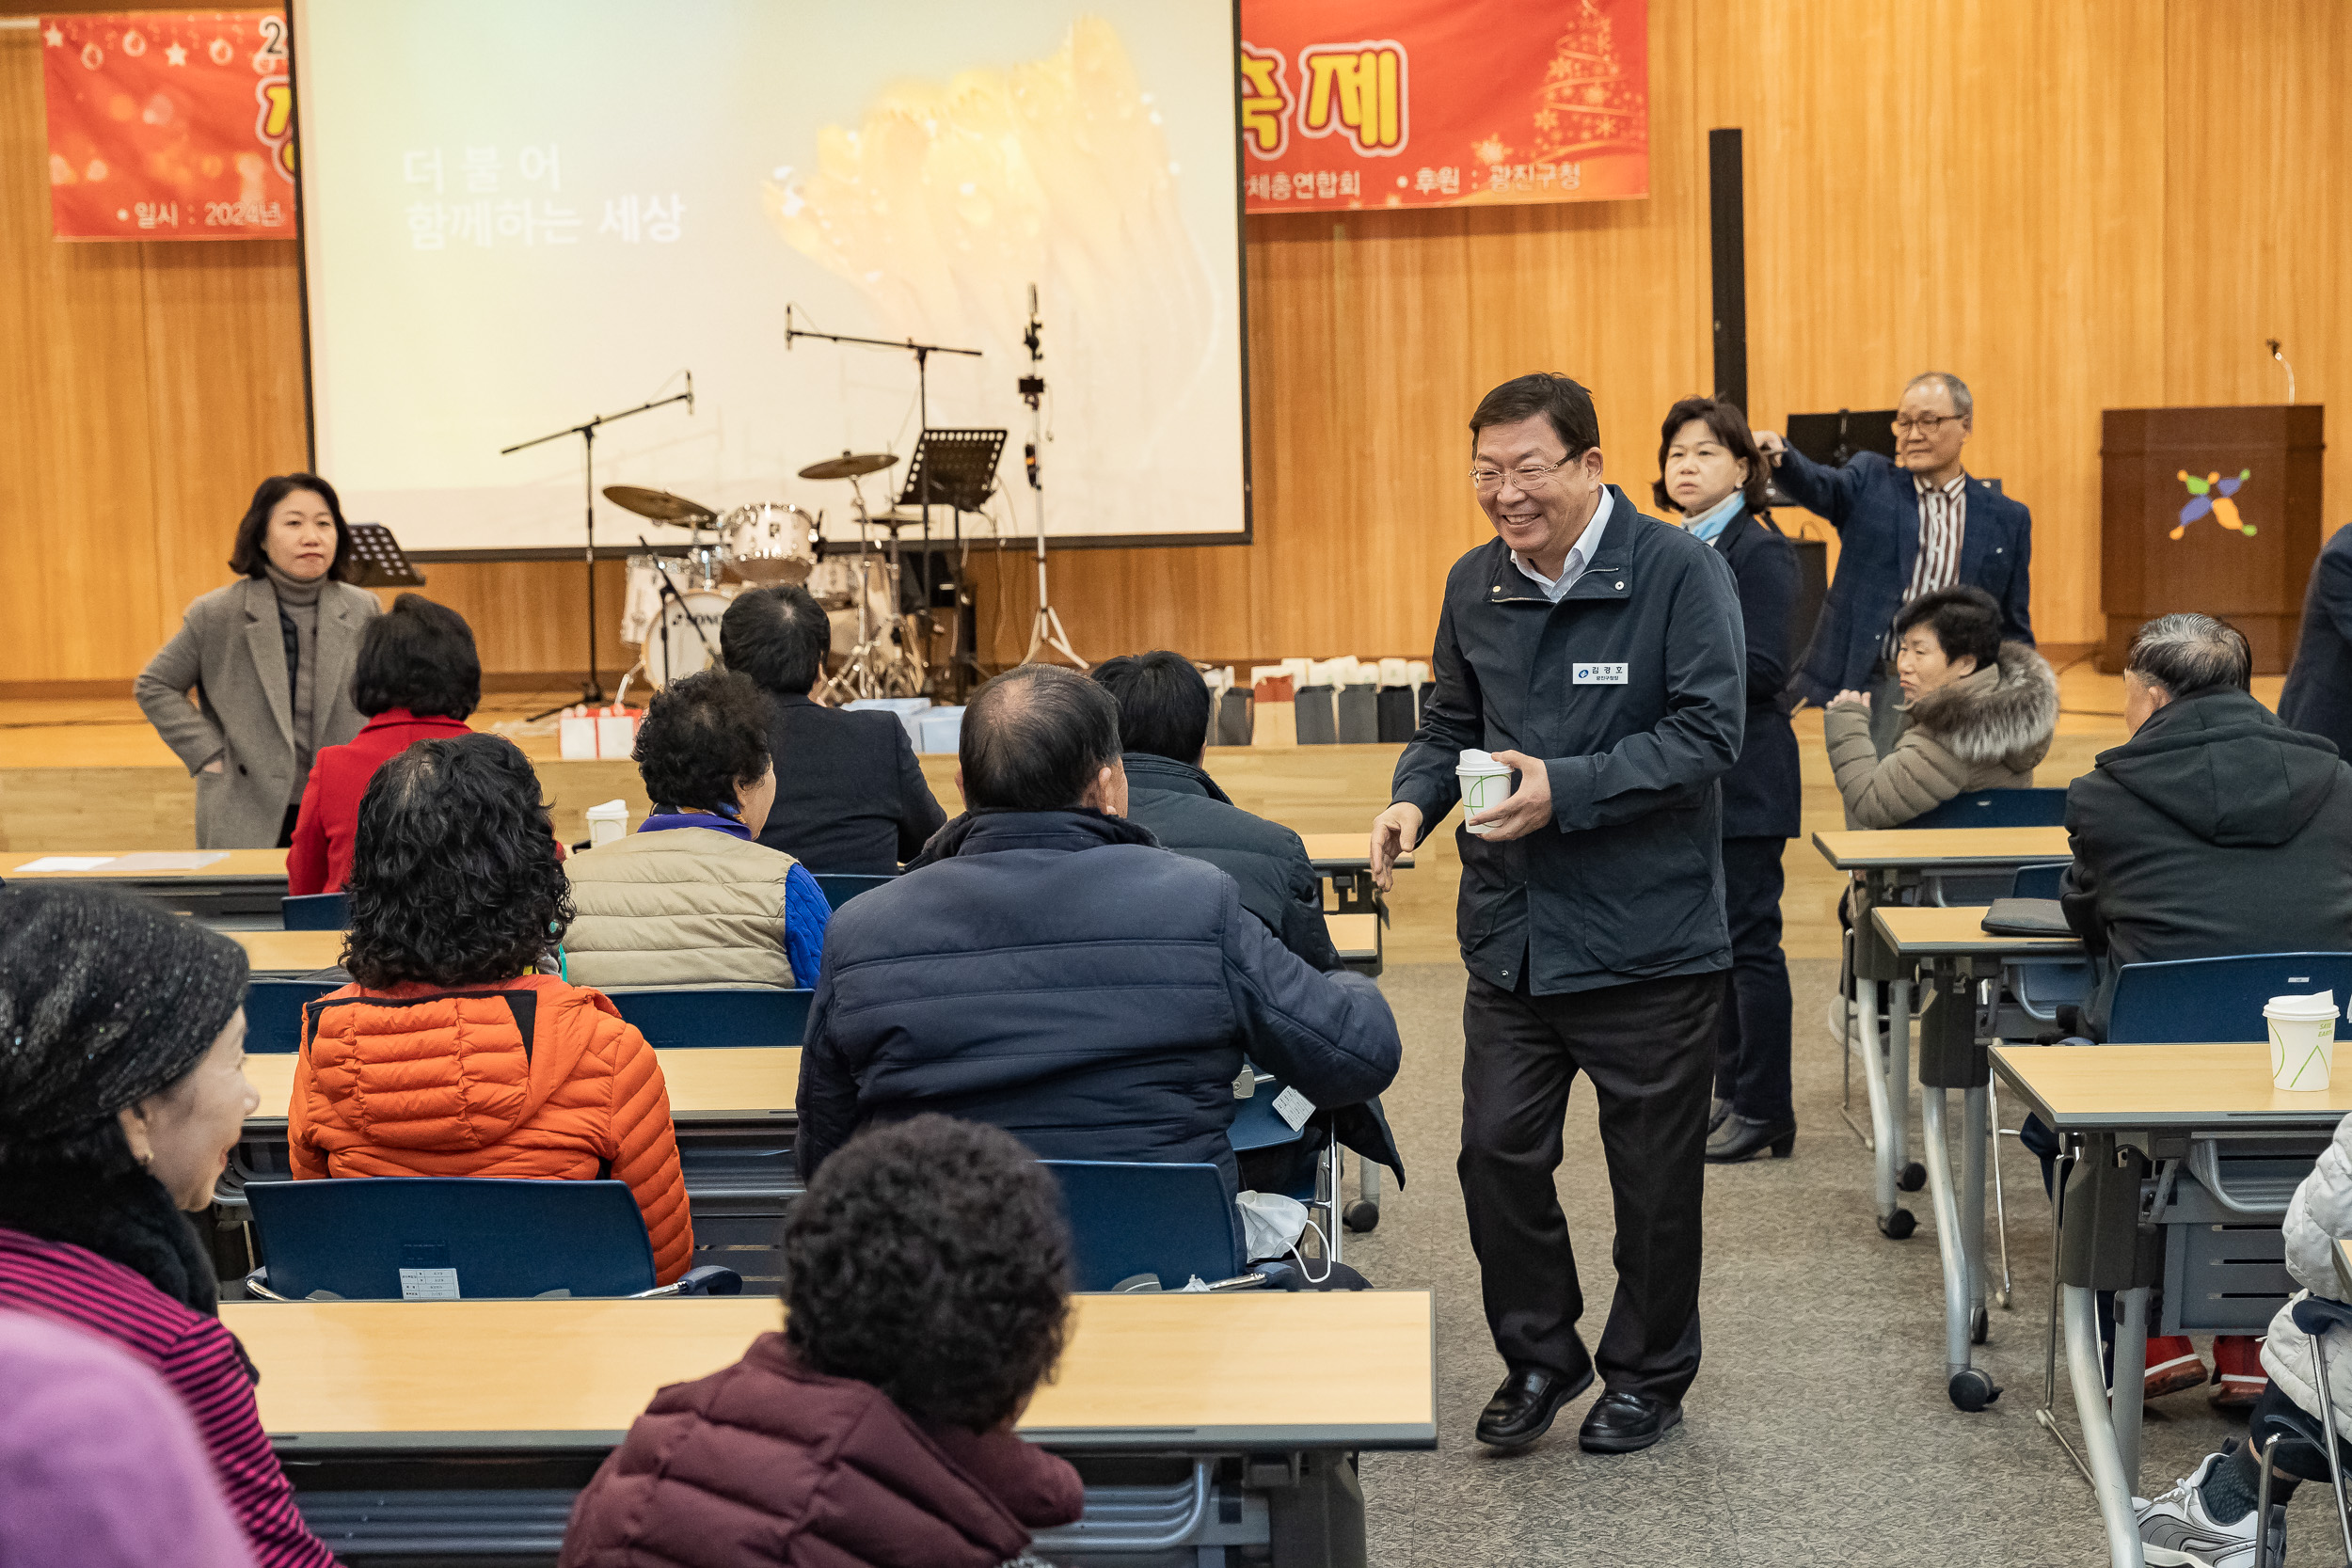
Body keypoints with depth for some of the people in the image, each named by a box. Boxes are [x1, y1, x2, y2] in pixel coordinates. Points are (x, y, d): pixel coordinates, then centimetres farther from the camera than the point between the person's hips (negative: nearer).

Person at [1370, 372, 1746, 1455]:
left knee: (1654, 1170, 9)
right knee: (1498, 1150, 4)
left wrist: (1567, 789, -23)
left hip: (1648, 938, -4)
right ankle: (1539, 1355, 25)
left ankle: (1648, 1374, 27)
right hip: (1511, 931, 5)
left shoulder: (1680, 572, -11)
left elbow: (1709, 732, -16)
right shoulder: (1475, 585, 7)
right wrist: (1413, 799, -4)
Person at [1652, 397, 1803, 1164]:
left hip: (1744, 779, -8)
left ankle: (1764, 1111, 5)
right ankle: (1732, 1094, 24)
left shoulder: (1759, 551, -10)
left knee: (1749, 941, -3)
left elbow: (1763, 669, -18)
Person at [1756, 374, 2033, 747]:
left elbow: (2015, 631, 12)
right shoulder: (1870, 482, 7)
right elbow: (1817, 486, -15)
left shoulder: (2007, 519, 10)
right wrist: (1777, 451, -37)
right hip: (1872, 687, -1)